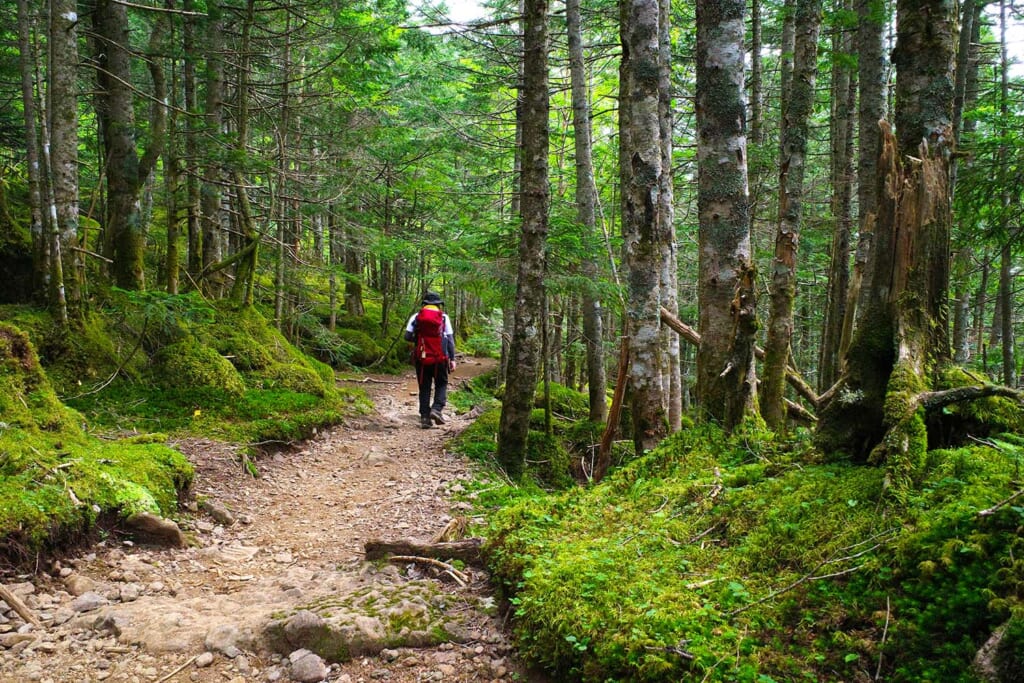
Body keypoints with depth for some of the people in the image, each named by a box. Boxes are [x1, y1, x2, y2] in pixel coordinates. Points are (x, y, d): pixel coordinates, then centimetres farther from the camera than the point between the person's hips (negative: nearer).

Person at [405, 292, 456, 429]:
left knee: (424, 388, 10)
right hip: (440, 358, -1)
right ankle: (437, 408, -9)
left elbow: (407, 336, -3)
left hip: (421, 357, 1)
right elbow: (450, 339, -1)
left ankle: (425, 417, 4)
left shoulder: (416, 317, 3)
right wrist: (452, 359, 1)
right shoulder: (444, 317, 2)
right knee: (441, 384, 13)